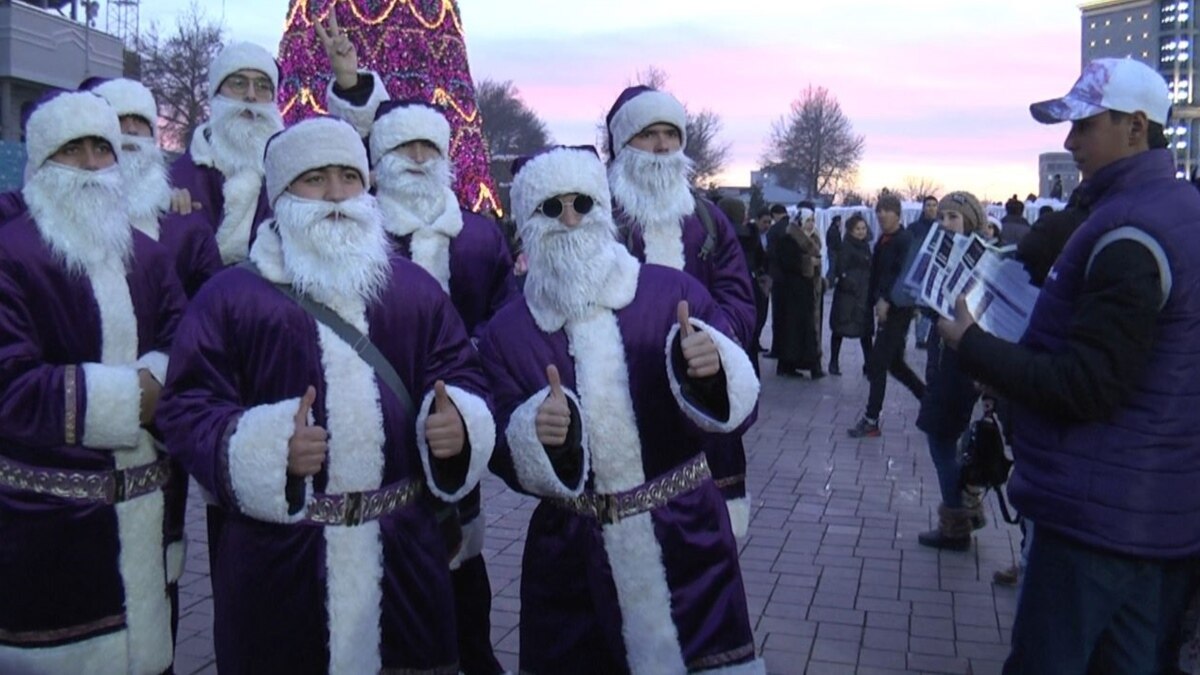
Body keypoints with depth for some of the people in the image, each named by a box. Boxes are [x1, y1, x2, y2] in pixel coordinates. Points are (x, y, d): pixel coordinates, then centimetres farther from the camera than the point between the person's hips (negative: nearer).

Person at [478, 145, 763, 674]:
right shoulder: (506, 333, -2)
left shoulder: (673, 293, -5)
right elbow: (505, 459, -4)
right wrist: (536, 436, -24)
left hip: (685, 544, 0)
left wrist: (712, 374, -26)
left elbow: (736, 402, -6)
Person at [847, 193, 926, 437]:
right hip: (886, 307, 9)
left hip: (898, 309, -9)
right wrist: (876, 301, 7)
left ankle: (871, 420, -3)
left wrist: (886, 300, -27)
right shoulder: (883, 241, 13)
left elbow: (903, 274, -22)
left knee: (876, 363, -8)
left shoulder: (906, 240, -11)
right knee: (895, 363, 16)